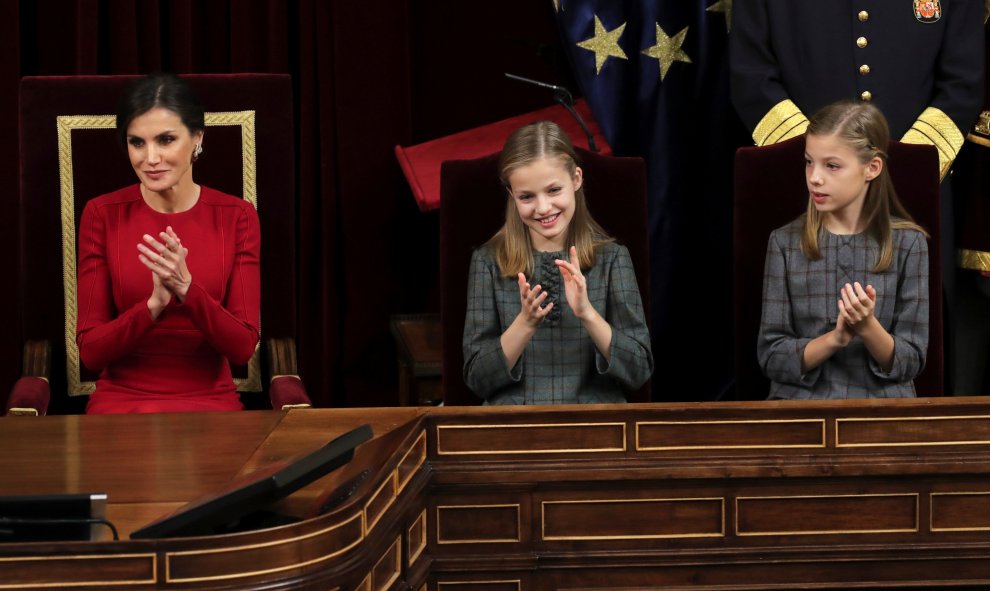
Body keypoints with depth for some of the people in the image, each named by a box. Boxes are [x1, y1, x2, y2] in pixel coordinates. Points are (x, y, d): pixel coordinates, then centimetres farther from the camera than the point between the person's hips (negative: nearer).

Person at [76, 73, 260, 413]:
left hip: (210, 403, 0)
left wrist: (185, 288, -22)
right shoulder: (102, 215, -1)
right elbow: (90, 350, -4)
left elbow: (243, 347, -6)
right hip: (121, 402, 0)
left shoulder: (237, 217, 0)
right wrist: (154, 304, -22)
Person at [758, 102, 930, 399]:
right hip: (800, 399, 0)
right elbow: (772, 357, 0)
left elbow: (910, 363, 1)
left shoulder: (909, 243, 1)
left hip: (882, 399, 0)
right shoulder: (785, 242, 3)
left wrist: (868, 328, -17)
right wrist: (835, 338, -15)